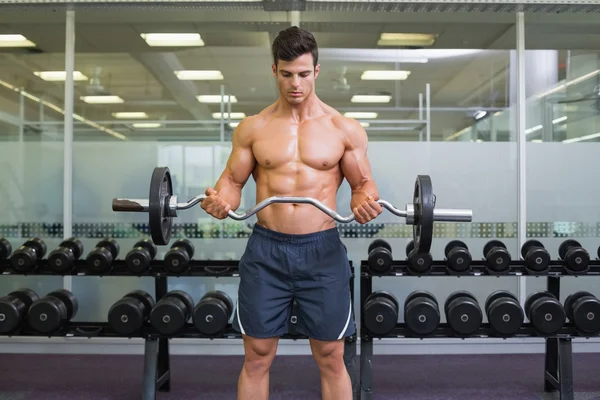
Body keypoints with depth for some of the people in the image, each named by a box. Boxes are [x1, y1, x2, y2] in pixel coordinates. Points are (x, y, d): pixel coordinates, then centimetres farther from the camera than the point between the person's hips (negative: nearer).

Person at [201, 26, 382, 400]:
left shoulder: (346, 129, 1)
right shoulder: (252, 127, 4)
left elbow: (363, 183, 6)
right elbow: (233, 179, 8)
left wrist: (366, 201, -17)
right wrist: (221, 199, -15)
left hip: (322, 250, 0)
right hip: (266, 249, 1)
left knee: (331, 358, 9)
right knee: (257, 357, 10)